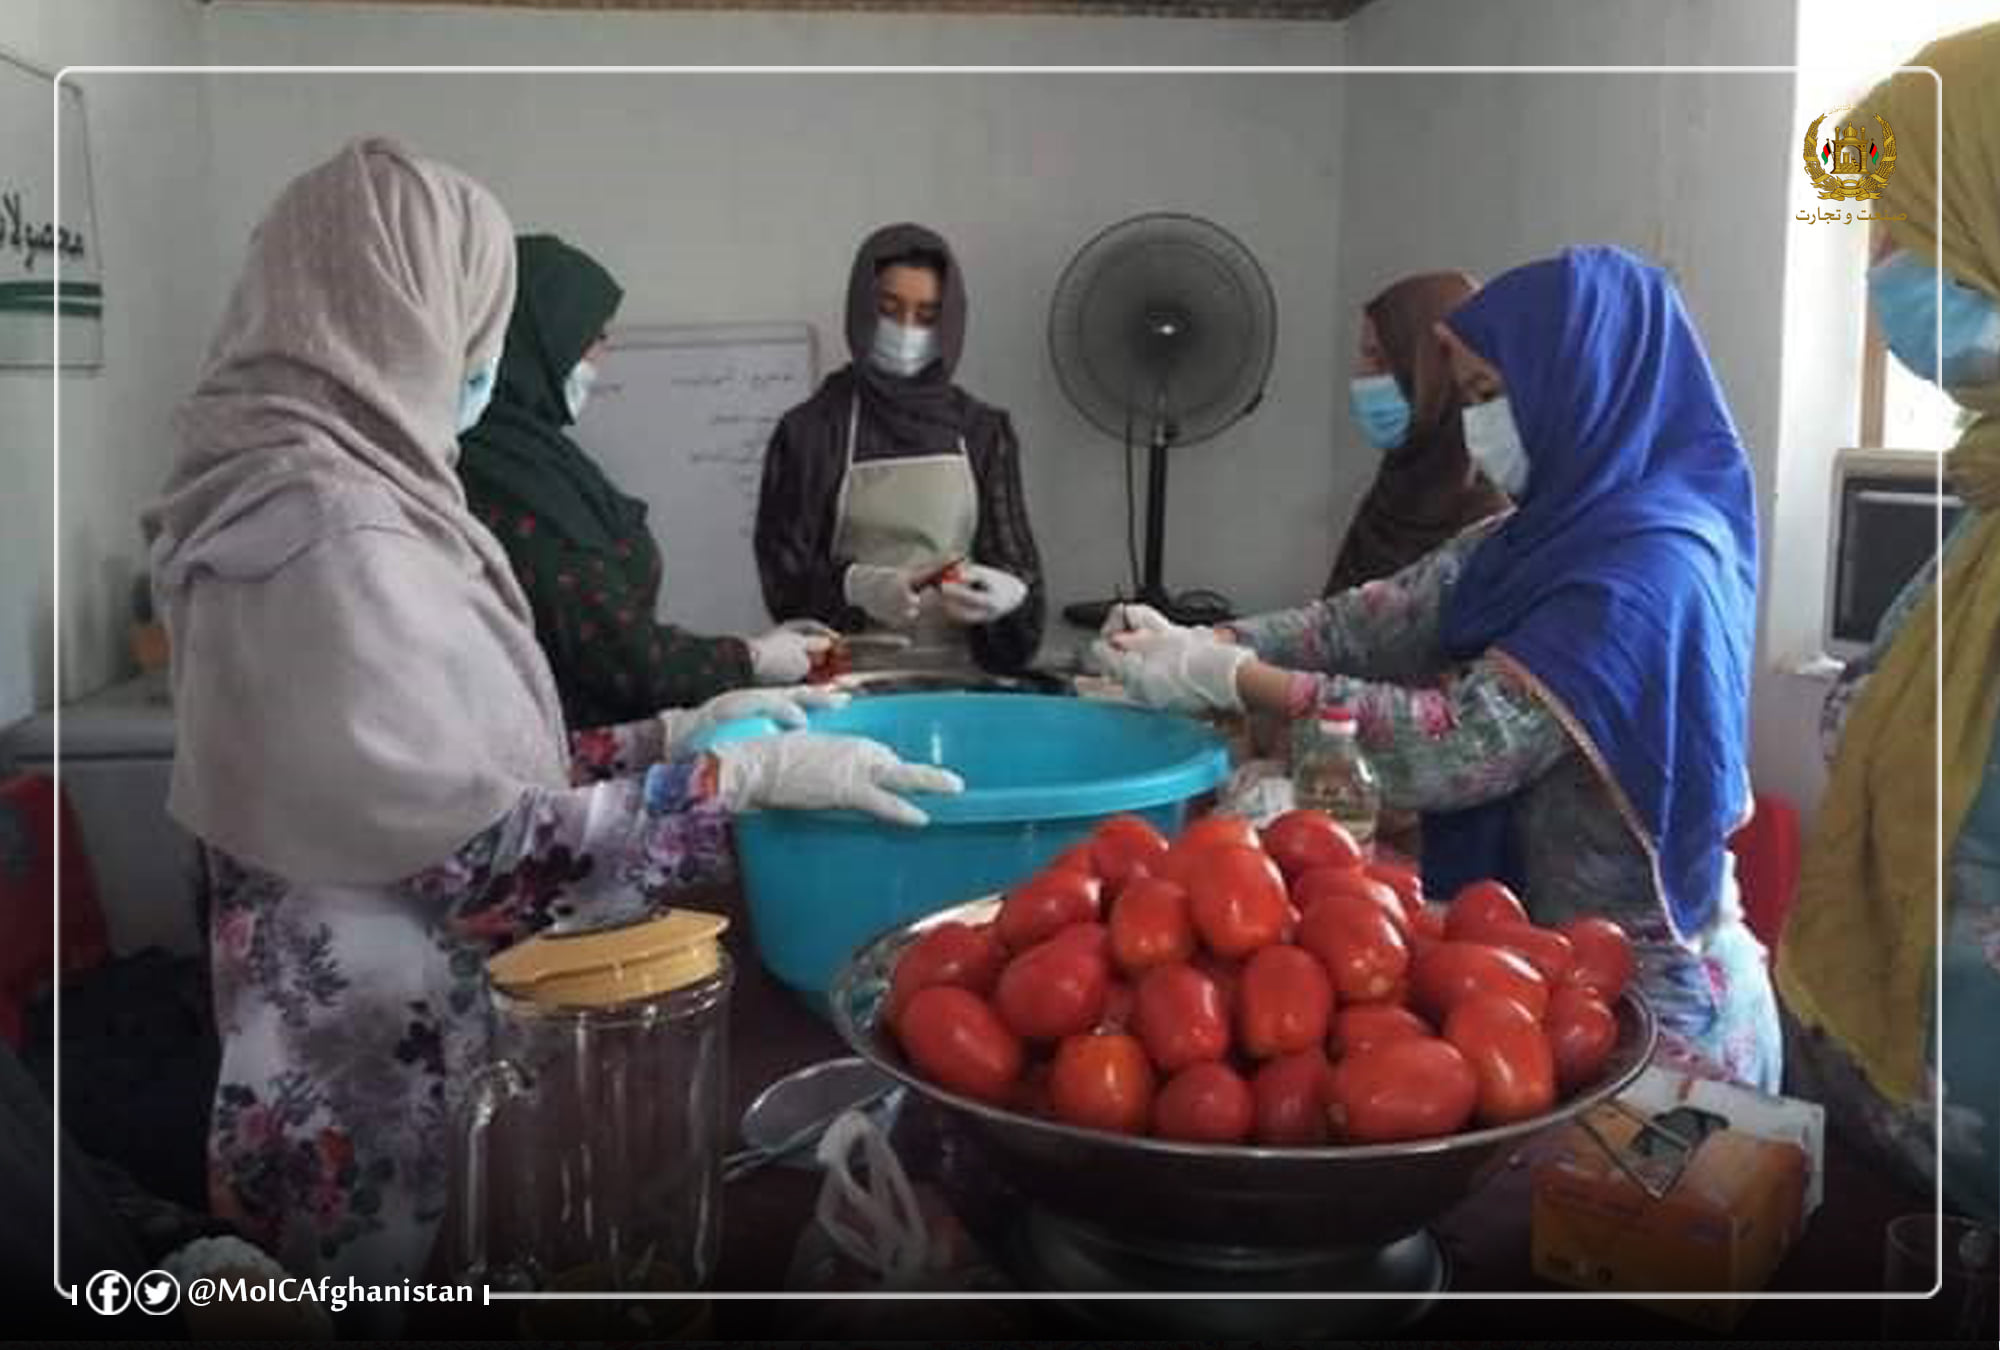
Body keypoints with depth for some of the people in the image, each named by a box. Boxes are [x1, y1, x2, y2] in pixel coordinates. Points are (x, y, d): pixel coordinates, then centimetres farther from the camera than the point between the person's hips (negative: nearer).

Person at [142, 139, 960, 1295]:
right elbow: (473, 855, -24)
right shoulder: (324, 530, -24)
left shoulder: (336, 492, 6)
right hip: (373, 1106, -9)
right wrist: (742, 776, -20)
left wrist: (679, 730, 4)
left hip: (398, 1056, 9)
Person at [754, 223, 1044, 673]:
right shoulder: (809, 431, 3)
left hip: (957, 671, 2)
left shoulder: (982, 432, 9)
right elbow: (783, 573, 1)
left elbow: (1016, 563, 9)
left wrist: (1004, 593, -13)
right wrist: (855, 585, -18)